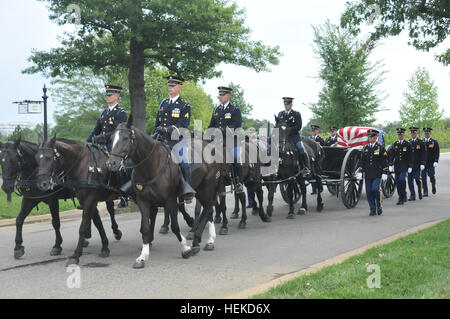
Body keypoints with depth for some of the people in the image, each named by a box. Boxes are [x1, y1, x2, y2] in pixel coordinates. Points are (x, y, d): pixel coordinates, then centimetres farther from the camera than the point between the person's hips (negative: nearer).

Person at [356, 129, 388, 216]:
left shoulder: (381, 148, 1)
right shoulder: (365, 148, 12)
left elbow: (384, 161, -1)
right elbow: (362, 161, 14)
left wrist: (384, 173, -6)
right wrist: (360, 172, 6)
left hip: (377, 174, -4)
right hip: (367, 175, 4)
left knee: (375, 189, -18)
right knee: (369, 192, 2)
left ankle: (379, 206, 3)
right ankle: (373, 210, 12)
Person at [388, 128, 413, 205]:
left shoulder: (407, 144, 1)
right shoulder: (394, 144, 9)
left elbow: (410, 157, 0)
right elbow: (391, 155, 8)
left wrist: (410, 166, -5)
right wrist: (390, 165, 0)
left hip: (404, 166, -4)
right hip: (396, 166, 4)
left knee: (402, 179, -19)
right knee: (397, 182, 4)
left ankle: (403, 195, -6)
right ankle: (401, 198, 14)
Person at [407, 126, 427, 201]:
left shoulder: (421, 142, 0)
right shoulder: (408, 142, 10)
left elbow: (424, 153, -3)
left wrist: (422, 164, -11)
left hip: (417, 165, -3)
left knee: (417, 179, -7)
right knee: (410, 180, 0)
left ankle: (420, 192, 19)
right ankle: (412, 196, 7)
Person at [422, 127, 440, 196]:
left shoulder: (434, 142, 3)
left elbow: (437, 153, -2)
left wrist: (436, 161, -13)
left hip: (431, 164, -2)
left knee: (431, 176, -6)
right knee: (423, 177, -1)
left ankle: (433, 187, 24)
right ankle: (425, 192, 4)